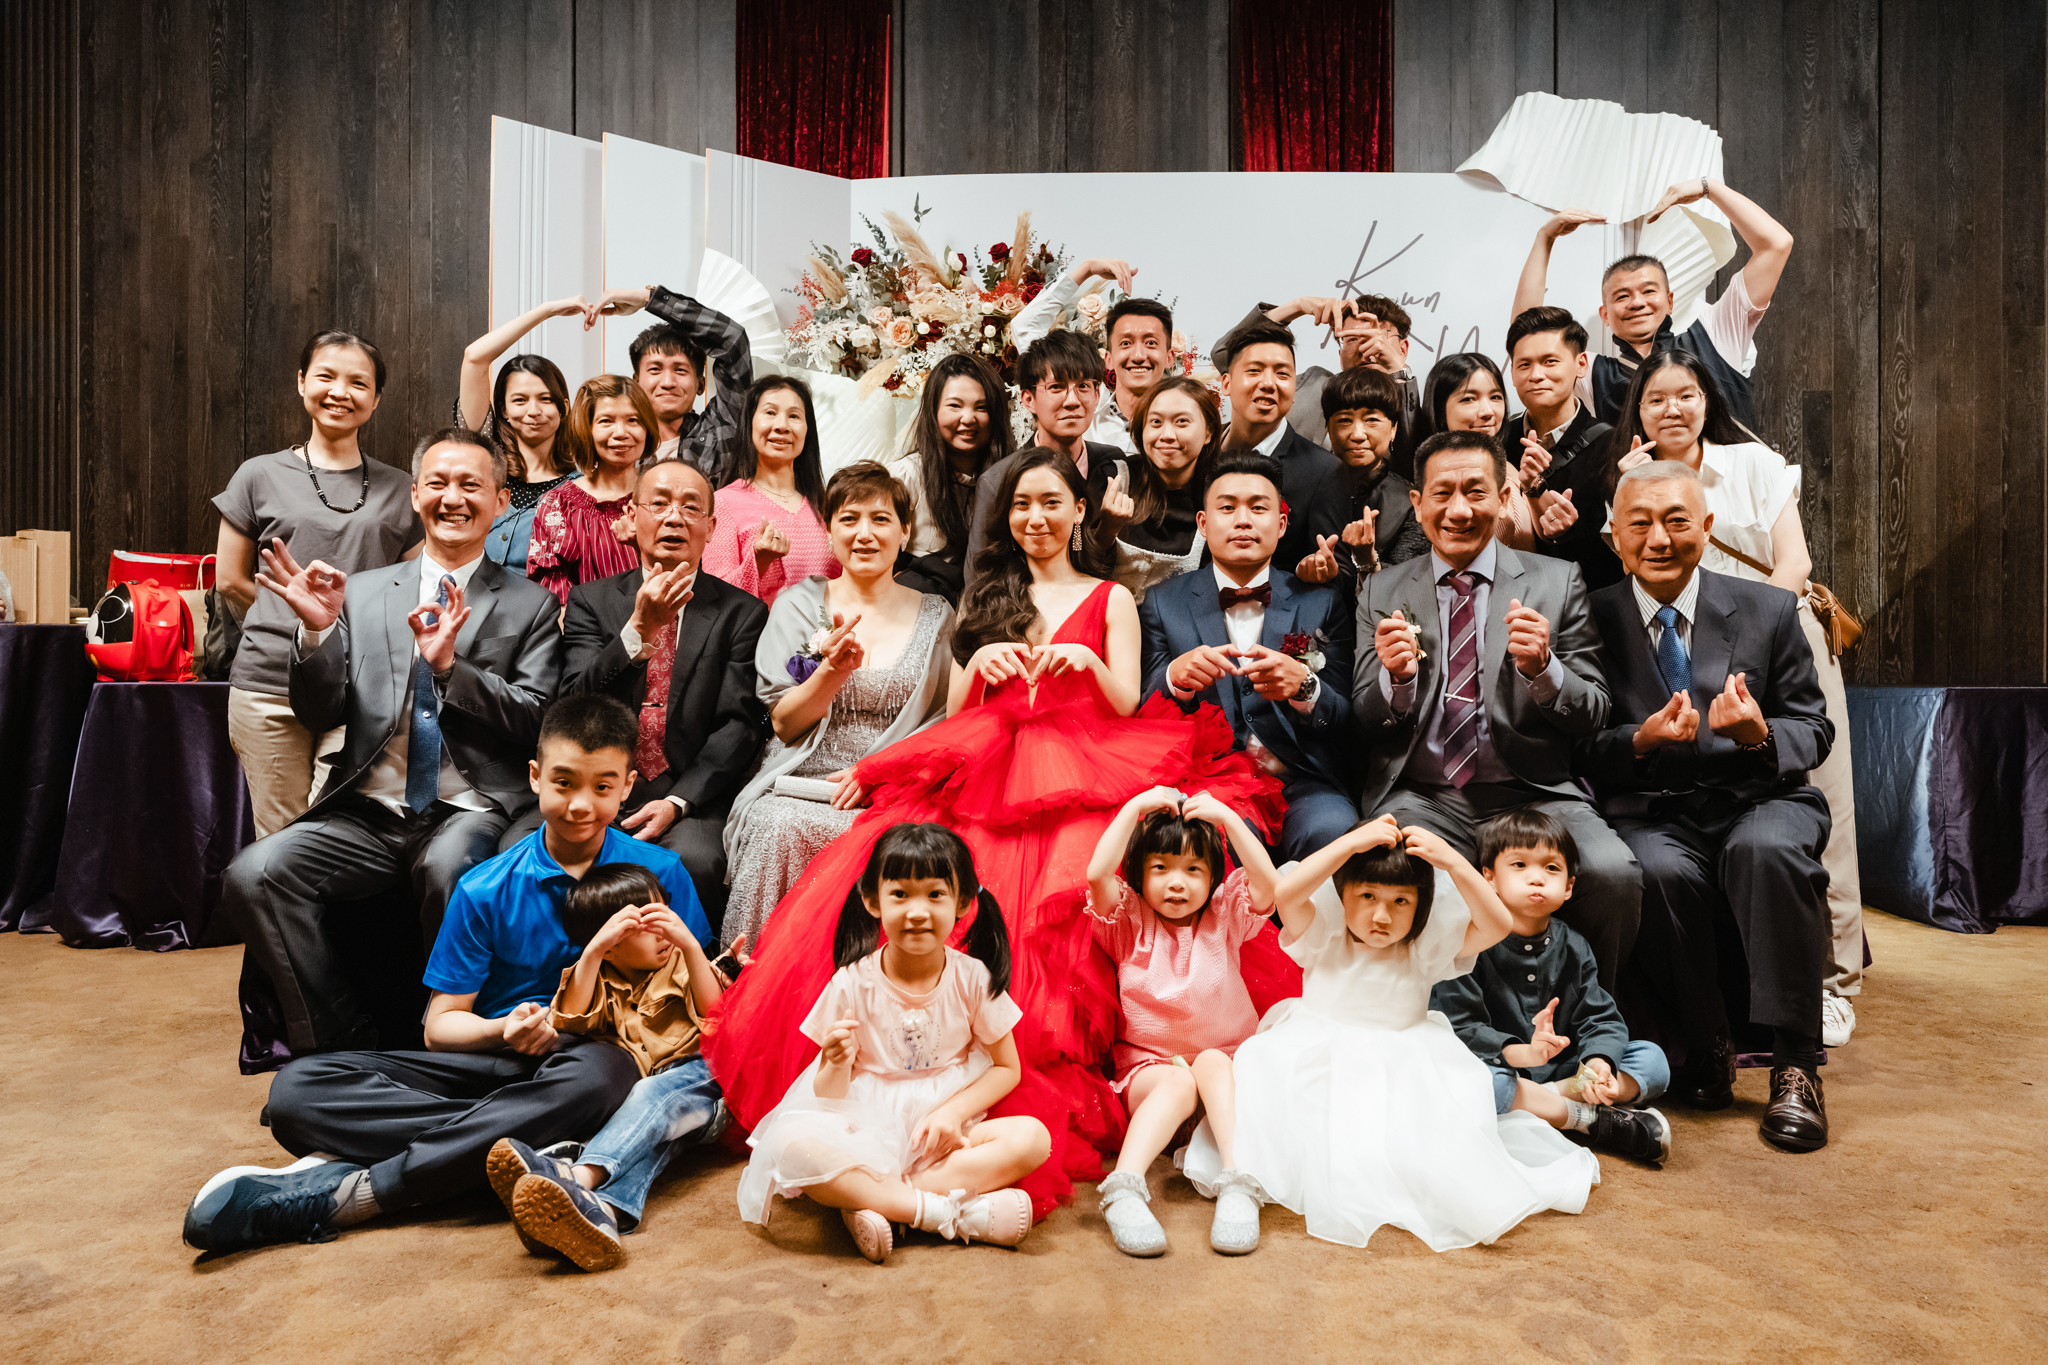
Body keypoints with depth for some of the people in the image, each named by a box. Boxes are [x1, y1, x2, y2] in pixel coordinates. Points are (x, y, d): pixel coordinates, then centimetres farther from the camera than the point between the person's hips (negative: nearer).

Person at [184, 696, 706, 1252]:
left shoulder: (660, 873, 2)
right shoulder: (485, 891, 5)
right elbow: (441, 1025, 5)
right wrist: (502, 1031, -17)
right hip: (493, 1061, 3)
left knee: (602, 1071, -41)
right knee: (298, 1089, -16)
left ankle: (347, 1191, -35)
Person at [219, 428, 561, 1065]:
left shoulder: (530, 606, 9)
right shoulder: (363, 593, 15)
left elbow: (533, 721, -2)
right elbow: (318, 716, 10)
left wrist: (449, 664, -15)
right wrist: (318, 631, -7)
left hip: (470, 811, -3)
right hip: (367, 814, 3)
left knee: (448, 869, -36)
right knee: (253, 874, -21)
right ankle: (343, 1050, -6)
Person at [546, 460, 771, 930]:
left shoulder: (743, 613, 8)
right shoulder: (591, 601, 12)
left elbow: (739, 724, 0)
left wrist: (678, 802, -14)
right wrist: (640, 628, -16)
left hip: (691, 803, -2)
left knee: (695, 859, -33)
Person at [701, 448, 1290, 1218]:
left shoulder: (1110, 599, 21)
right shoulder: (982, 597, 26)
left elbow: (1127, 703, 10)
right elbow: (955, 708, 18)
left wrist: (1085, 661, -8)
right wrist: (979, 663, -2)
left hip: (1081, 773, -1)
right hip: (988, 772, 2)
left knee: (1057, 909, -32)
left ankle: (1052, 1094, -22)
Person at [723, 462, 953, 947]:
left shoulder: (935, 616, 12)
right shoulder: (798, 605, 10)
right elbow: (784, 724, 4)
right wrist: (833, 670, -15)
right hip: (797, 787, 1)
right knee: (780, 827, -33)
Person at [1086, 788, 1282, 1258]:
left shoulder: (1224, 918, 7)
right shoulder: (1129, 923, 3)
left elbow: (1267, 883, -14)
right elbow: (1097, 874, -18)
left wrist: (1227, 817, -17)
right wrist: (1136, 807, -15)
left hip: (1225, 1057, 2)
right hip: (1149, 1066, -1)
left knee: (1212, 1064, -33)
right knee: (1178, 1084, -34)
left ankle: (1238, 1184, -44)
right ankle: (1124, 1187, -50)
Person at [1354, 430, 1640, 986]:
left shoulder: (1557, 581, 10)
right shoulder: (1381, 592, 12)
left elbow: (1594, 716, 6)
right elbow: (1366, 723, 8)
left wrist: (1542, 668, -16)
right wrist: (1396, 678, -15)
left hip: (1534, 794, 1)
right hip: (1422, 797, 0)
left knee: (1613, 875, -27)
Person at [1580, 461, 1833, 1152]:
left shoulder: (1769, 609, 9)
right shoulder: (1592, 620, 5)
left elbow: (1813, 731, 9)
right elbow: (1578, 754, 2)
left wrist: (1759, 736, -15)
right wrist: (1640, 742, -19)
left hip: (1759, 800, 1)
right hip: (1651, 815, 0)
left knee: (1767, 850, -34)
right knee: (1660, 872, -34)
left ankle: (1795, 1064, -22)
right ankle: (1705, 1048, -10)